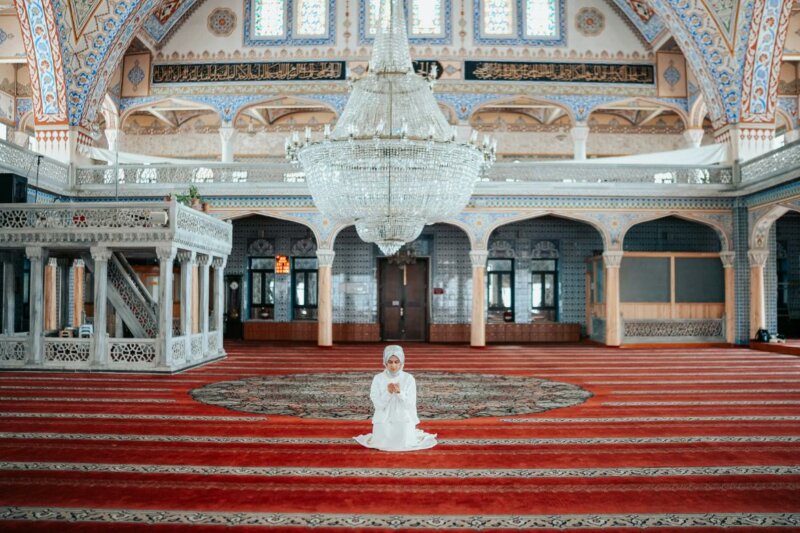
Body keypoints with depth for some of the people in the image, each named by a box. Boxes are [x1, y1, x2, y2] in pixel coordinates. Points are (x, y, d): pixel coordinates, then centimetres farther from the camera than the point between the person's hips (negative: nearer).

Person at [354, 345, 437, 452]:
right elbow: (377, 404, -7)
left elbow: (411, 404, -8)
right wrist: (388, 393, -23)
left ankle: (412, 435, 18)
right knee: (382, 445, -15)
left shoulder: (409, 378, -5)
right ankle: (378, 435, 20)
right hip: (384, 420, 1)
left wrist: (400, 392, -24)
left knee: (404, 445, -17)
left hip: (404, 419, -1)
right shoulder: (378, 379, -4)